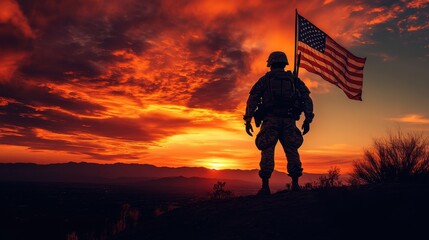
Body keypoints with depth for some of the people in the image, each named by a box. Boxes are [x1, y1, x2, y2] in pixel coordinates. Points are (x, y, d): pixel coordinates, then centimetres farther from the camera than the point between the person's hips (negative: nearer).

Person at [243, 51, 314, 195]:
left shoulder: (265, 79, 14)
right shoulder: (294, 79, 19)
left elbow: (252, 99, 2)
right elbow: (307, 99, 8)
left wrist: (248, 120, 1)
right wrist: (307, 120, 5)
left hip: (270, 120, -2)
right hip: (289, 120, 2)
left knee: (267, 152, -2)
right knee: (292, 151, 7)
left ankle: (265, 187, -8)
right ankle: (295, 185, 0)